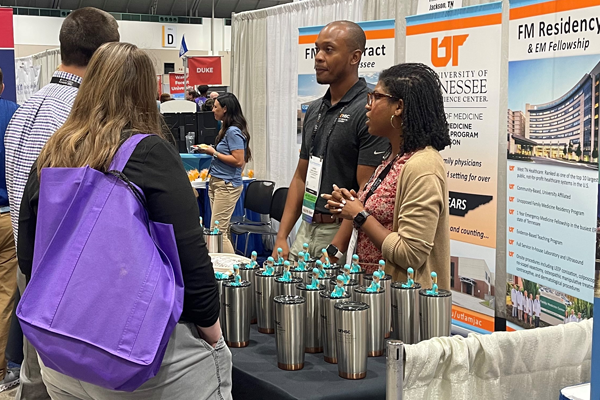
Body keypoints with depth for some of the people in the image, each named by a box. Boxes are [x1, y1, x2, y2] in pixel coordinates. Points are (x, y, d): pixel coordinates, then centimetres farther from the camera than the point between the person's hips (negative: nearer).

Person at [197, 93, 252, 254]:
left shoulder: (233, 132, -15)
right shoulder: (226, 129, 15)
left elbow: (238, 161, -20)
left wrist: (214, 153, -14)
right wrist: (211, 151, 12)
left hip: (228, 185, -10)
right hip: (216, 183, 10)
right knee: (221, 230, 12)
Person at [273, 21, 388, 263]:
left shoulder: (368, 112, -13)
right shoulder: (314, 111, 11)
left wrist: (337, 252, -20)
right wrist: (282, 237, 7)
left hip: (343, 234, -7)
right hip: (306, 230, 7)